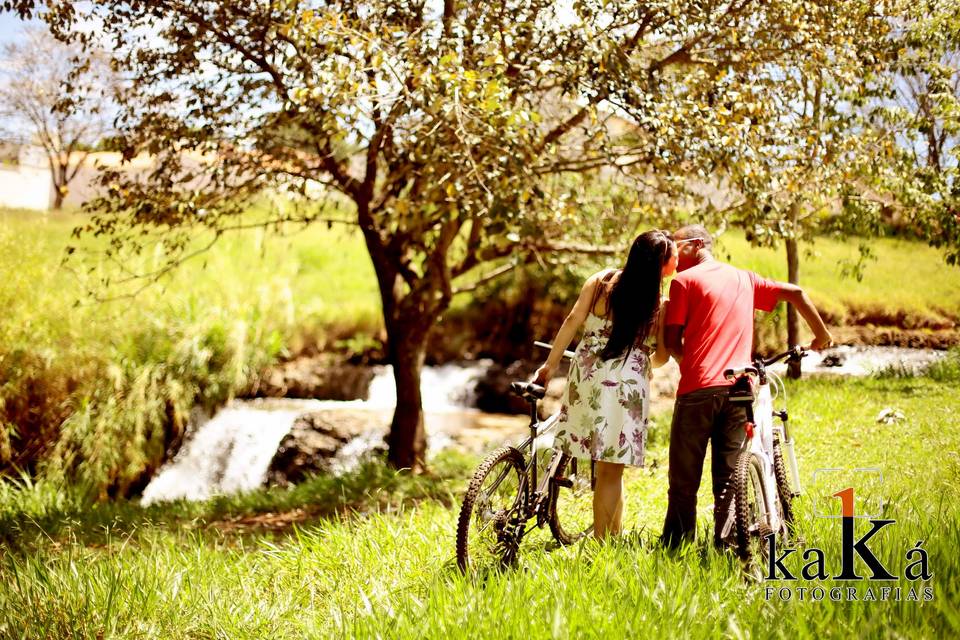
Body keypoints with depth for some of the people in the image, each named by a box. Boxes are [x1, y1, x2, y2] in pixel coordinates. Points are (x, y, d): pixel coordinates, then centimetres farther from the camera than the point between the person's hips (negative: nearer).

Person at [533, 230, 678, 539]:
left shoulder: (599, 281, 6)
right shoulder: (660, 304, 0)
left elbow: (572, 321, 0)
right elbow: (662, 356, 3)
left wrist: (549, 365, 4)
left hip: (587, 375, 3)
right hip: (627, 383, -3)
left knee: (604, 467, 15)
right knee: (611, 471, 3)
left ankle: (611, 536, 23)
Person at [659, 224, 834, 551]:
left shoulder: (684, 281, 3)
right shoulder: (745, 279, 17)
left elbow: (671, 342, -1)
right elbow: (795, 293, 16)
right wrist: (822, 335, 28)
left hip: (697, 389, -4)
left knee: (684, 481, 3)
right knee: (729, 478, 8)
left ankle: (676, 549, 3)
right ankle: (726, 549, 4)